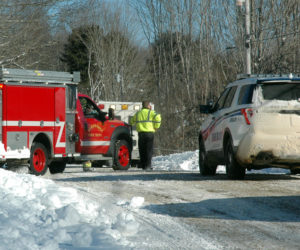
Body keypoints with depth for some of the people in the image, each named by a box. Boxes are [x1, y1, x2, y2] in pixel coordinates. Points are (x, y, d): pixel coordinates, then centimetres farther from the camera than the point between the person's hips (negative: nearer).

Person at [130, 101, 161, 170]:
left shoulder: (138, 113, 16)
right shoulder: (151, 112, -2)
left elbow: (132, 121, 27)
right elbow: (158, 117, -19)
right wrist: (156, 127, -7)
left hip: (141, 133, 4)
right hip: (149, 133, -4)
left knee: (142, 150, 12)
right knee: (149, 150, 1)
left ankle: (142, 164, 12)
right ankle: (148, 165, -3)